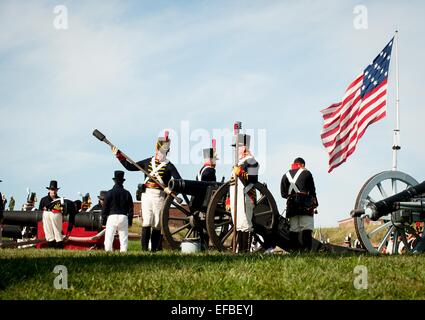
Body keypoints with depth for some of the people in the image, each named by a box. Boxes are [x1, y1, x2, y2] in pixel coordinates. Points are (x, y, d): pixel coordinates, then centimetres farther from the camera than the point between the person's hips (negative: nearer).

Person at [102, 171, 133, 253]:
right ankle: (123, 250, 0)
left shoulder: (109, 193, 0)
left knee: (109, 237, 2)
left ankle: (108, 250, -4)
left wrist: (103, 221, 6)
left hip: (112, 216, -2)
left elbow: (105, 208, 1)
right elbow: (130, 209, 8)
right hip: (123, 217, 2)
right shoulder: (127, 193, 6)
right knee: (123, 236, 6)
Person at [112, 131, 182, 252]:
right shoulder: (148, 162, 13)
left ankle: (154, 250, 6)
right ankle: (144, 249, -9)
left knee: (157, 225, 1)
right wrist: (119, 155, 13)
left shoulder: (169, 166, 0)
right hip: (147, 195, 2)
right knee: (146, 223, -7)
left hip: (160, 197, -2)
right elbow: (130, 166, 17)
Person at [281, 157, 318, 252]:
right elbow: (312, 191, 3)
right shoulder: (306, 173, 6)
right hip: (305, 205, -3)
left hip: (291, 205, 4)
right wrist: (315, 203, 12)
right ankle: (306, 250, -16)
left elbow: (283, 194, 10)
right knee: (307, 229, -7)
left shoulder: (286, 176, 15)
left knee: (293, 229, 4)